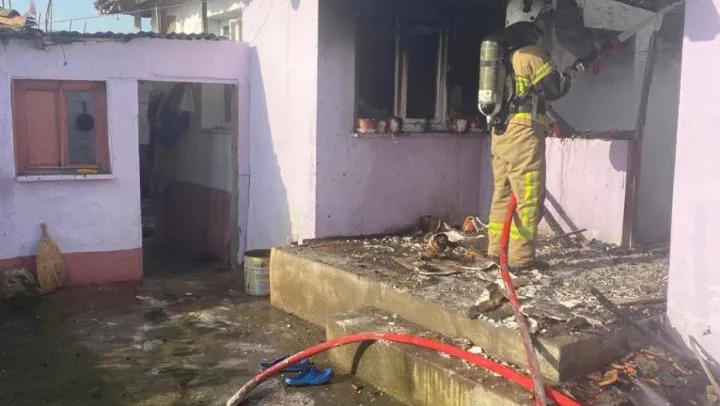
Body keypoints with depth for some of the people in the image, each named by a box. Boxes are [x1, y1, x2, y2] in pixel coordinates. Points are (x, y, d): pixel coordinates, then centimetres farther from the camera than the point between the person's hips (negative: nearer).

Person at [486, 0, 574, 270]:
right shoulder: (533, 54, -9)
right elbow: (553, 89, -8)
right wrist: (569, 75, 11)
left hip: (500, 133, 8)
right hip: (523, 134, -8)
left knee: (503, 194, 12)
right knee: (528, 198, -4)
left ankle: (496, 249, 16)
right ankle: (521, 257, -3)